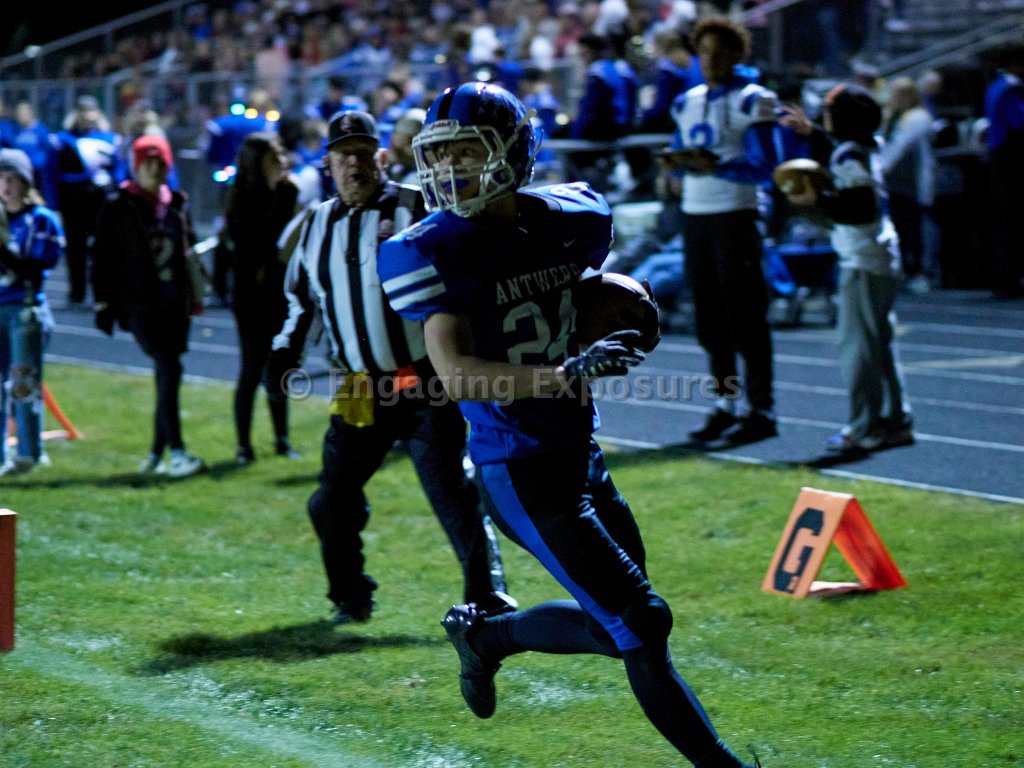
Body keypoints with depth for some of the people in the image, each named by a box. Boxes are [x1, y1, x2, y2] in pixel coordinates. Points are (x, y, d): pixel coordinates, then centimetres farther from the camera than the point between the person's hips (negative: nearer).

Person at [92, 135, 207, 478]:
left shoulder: (177, 205, 13)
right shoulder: (119, 209, -4)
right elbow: (104, 259, -4)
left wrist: (194, 297, 21)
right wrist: (104, 304, -7)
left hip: (174, 304, 6)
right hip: (141, 304, -6)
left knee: (167, 379, 6)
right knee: (169, 372, -17)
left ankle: (155, 455, 16)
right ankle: (176, 453, -17)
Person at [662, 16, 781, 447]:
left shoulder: (752, 101, -6)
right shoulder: (688, 102, 14)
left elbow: (764, 168, -12)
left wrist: (715, 166, -24)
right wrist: (679, 162, -3)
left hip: (734, 215, -7)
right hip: (694, 213, 7)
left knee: (744, 315, -6)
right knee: (708, 315, 7)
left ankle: (760, 410, -2)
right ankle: (726, 403, 15)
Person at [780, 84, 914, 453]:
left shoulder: (850, 157, -17)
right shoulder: (860, 150, 11)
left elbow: (861, 210, -24)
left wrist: (819, 200, -22)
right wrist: (810, 134, 35)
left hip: (862, 263, -10)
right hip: (882, 259, 10)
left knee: (857, 345, -5)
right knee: (879, 344, 15)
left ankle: (865, 429, -4)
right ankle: (896, 422, 18)